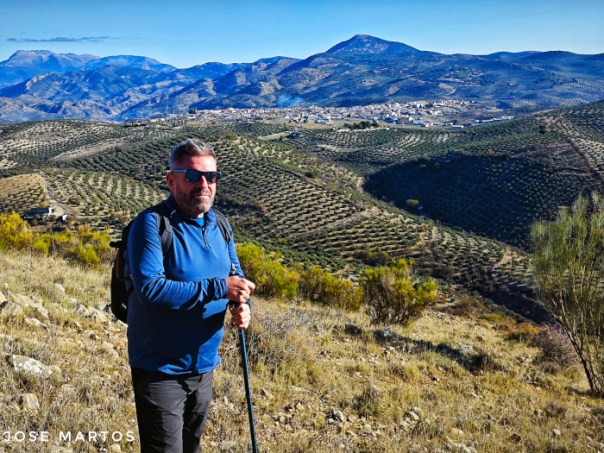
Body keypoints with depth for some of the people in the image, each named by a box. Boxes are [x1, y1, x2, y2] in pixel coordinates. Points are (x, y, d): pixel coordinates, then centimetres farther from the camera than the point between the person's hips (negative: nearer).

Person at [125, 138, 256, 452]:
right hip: (160, 371, -7)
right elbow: (150, 288, -31)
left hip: (204, 366, 7)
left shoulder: (218, 226, 3)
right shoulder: (152, 224, -19)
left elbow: (235, 278, 12)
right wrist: (219, 288, -30)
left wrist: (241, 305, -12)